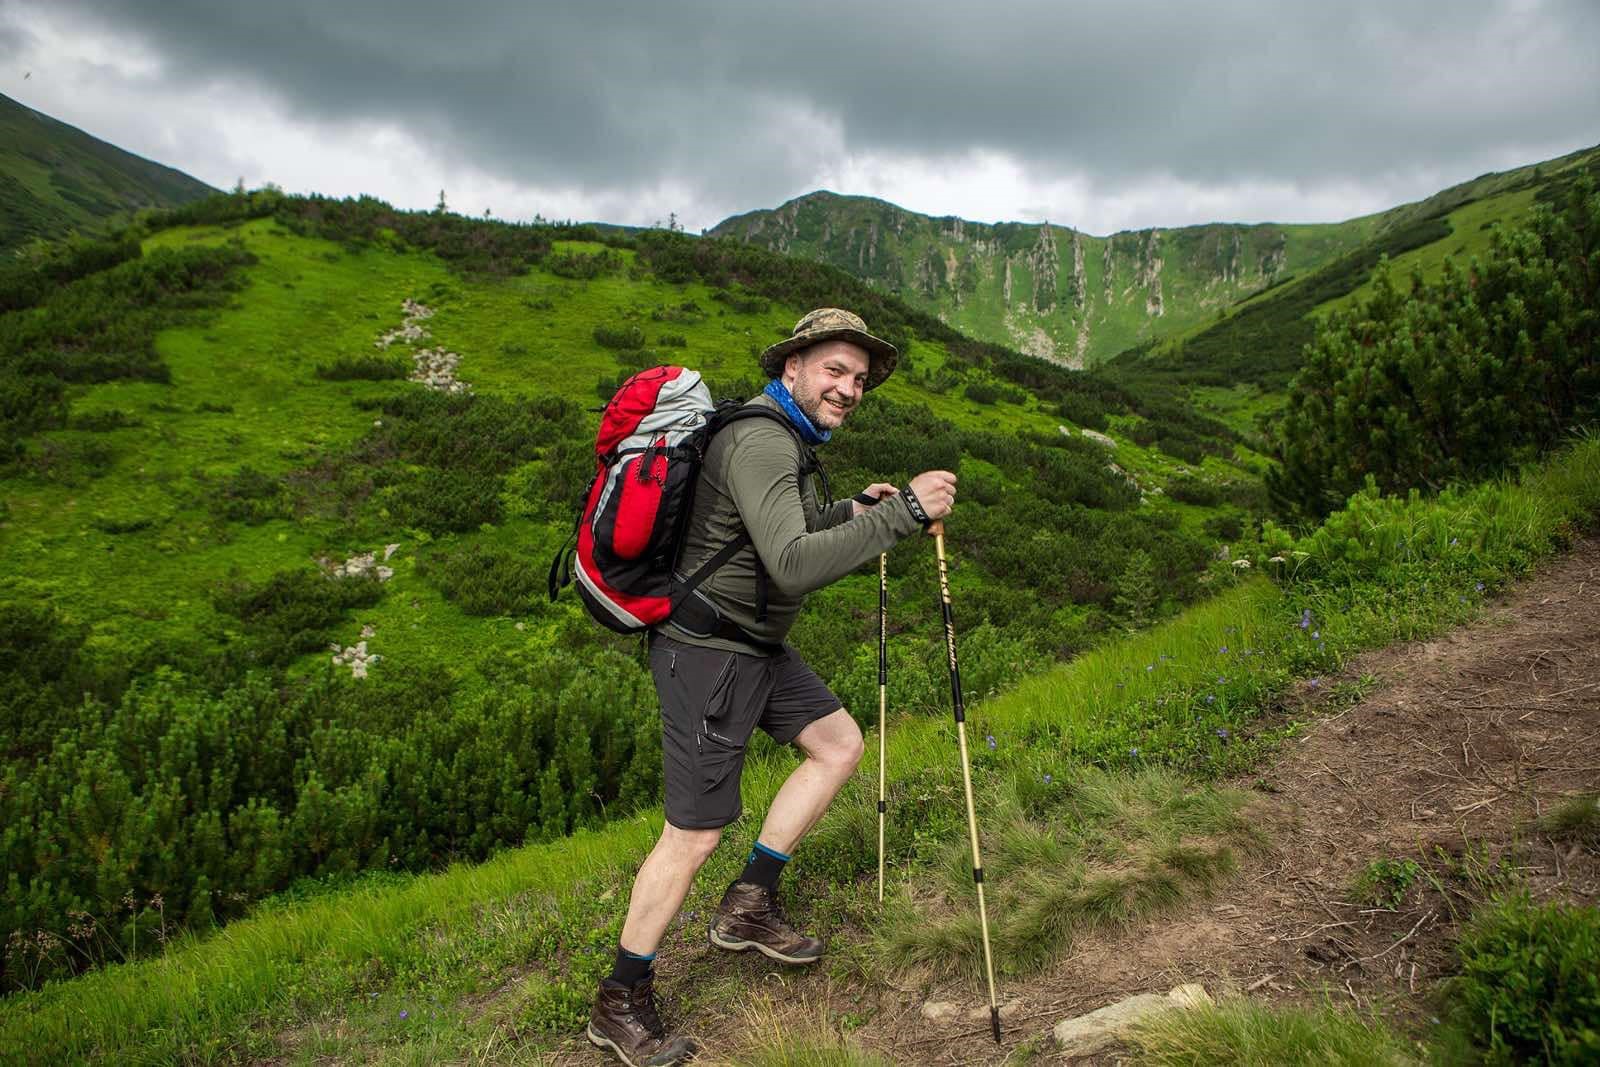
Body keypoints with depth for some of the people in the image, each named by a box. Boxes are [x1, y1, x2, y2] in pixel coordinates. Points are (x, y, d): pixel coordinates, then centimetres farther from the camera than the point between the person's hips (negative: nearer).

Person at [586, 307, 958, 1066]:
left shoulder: (788, 441, 12)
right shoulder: (760, 442, -22)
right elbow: (793, 566, -35)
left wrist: (853, 511, 10)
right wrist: (902, 514, -34)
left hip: (756, 646, 10)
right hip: (708, 654, -10)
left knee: (839, 743, 14)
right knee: (694, 835, -4)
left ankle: (748, 907, 21)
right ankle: (619, 1005, 15)